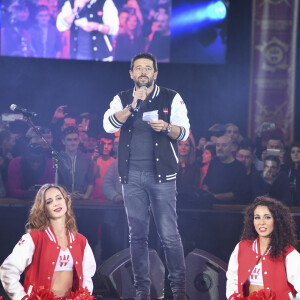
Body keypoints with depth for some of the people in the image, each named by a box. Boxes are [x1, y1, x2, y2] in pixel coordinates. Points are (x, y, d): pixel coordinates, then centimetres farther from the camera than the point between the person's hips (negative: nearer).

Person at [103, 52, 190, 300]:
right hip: (132, 175, 2)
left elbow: (184, 132, 0)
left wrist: (166, 127, -20)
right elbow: (109, 125, -6)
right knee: (137, 235, 5)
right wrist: (133, 106, -17)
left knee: (169, 234, -7)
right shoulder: (122, 100, 11)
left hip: (161, 174, -2)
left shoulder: (171, 98, 6)